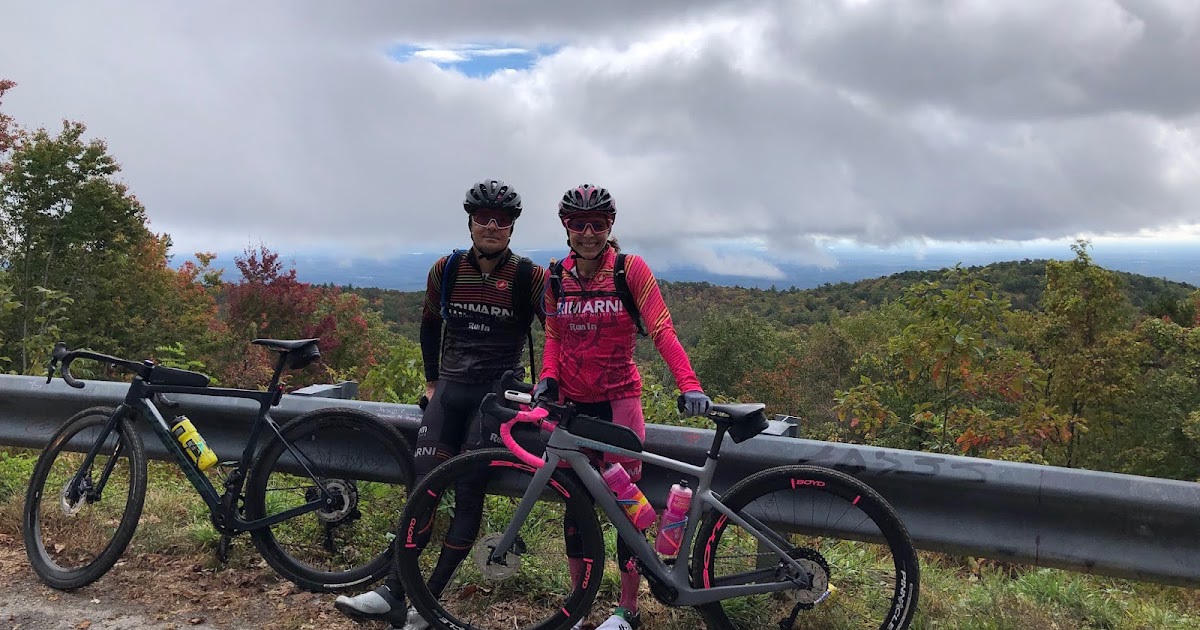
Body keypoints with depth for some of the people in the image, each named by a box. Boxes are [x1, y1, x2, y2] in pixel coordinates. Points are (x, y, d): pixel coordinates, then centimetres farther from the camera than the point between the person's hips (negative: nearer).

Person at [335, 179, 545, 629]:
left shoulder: (530, 278, -7)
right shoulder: (445, 270, 4)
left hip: (498, 391, -3)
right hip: (450, 388, 4)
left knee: (468, 492, -10)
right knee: (423, 485, -5)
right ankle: (393, 593, -3)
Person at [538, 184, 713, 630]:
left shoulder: (630, 270, -8)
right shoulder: (557, 277, 4)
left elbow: (662, 330, -15)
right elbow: (553, 336, 11)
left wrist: (689, 385, -27)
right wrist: (548, 376, -9)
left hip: (618, 401, -4)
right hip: (572, 403, 4)